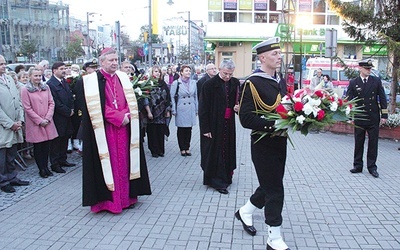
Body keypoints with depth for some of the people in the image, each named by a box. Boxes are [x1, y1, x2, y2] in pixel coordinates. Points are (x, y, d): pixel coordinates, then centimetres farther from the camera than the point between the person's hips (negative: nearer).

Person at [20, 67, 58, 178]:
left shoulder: (46, 87, 7)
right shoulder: (25, 90, -6)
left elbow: (51, 103, 7)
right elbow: (27, 108, -8)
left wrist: (47, 118, -5)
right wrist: (39, 120, -10)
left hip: (47, 122, 4)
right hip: (34, 123, -4)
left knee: (46, 146, 8)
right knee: (38, 147, 5)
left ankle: (46, 167, 20)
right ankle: (41, 169, 15)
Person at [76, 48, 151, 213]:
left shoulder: (123, 78, 12)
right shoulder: (91, 81, -4)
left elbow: (131, 103, 10)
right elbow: (97, 109, -12)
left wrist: (126, 116, -9)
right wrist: (119, 117, -15)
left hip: (124, 128, 5)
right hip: (105, 130, -5)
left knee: (124, 162, 9)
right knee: (109, 163, -1)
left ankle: (126, 196, 19)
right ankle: (109, 199, 10)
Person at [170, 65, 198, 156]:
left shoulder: (193, 83, 7)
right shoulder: (176, 83, -4)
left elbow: (195, 96, 13)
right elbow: (172, 97, -2)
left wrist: (196, 109, 11)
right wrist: (174, 110, -5)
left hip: (191, 110, 3)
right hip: (181, 110, -3)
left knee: (189, 129, 8)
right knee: (181, 130, 4)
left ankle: (187, 148, 19)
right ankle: (182, 149, 15)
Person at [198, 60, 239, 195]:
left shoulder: (235, 83, 2)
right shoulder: (210, 84, -12)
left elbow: (238, 100, 17)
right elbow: (203, 108, -12)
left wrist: (237, 107, -8)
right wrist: (205, 128, -15)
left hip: (229, 124, 5)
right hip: (214, 124, -5)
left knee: (228, 151, 13)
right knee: (215, 152, 2)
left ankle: (226, 177, 29)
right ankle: (216, 181, 12)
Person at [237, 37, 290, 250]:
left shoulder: (277, 82, 12)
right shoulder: (252, 83, -15)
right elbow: (246, 119, -22)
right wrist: (273, 124, -29)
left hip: (279, 143, 9)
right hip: (264, 145, -9)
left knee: (270, 186, 20)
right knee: (275, 190, -1)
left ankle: (245, 212, 43)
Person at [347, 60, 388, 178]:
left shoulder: (376, 81, 4)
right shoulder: (353, 83, 1)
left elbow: (382, 98, 4)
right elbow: (349, 100, 1)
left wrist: (384, 115, 0)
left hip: (374, 118, 0)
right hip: (359, 118, 0)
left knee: (373, 143, 5)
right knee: (358, 143, 7)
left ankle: (372, 167, 15)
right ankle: (357, 166, 19)